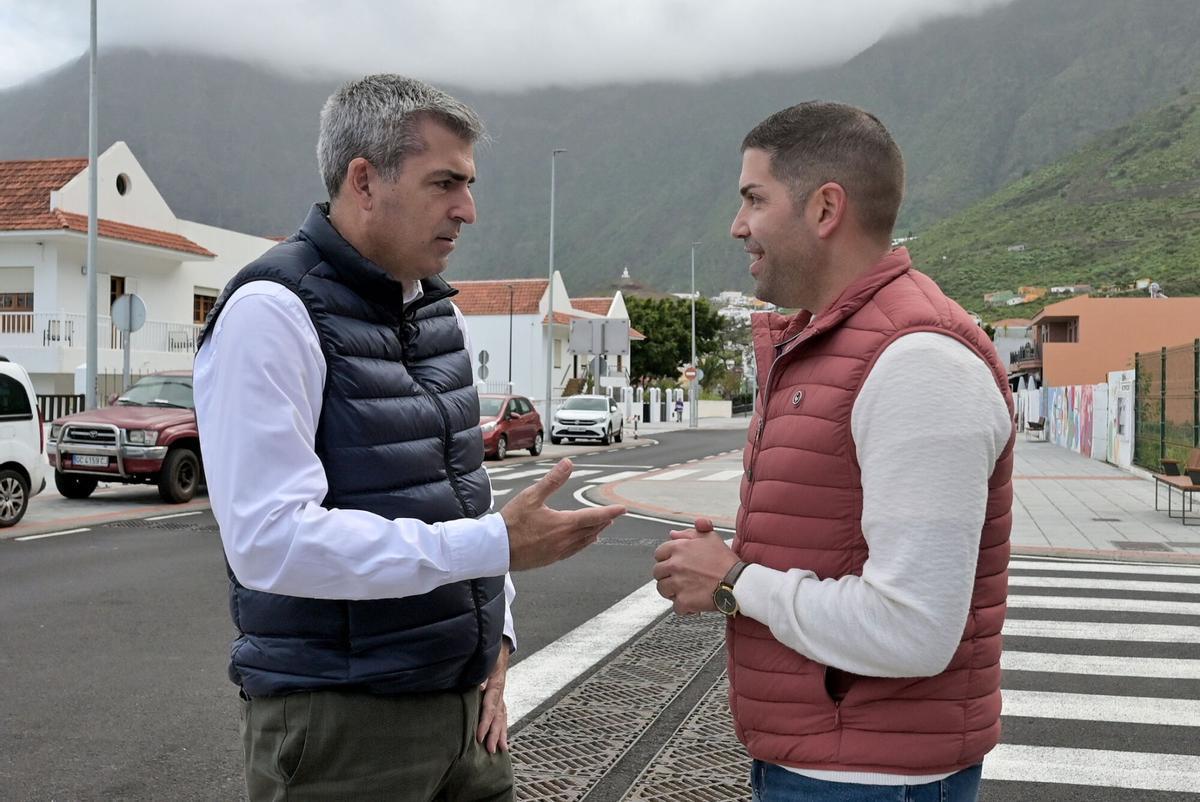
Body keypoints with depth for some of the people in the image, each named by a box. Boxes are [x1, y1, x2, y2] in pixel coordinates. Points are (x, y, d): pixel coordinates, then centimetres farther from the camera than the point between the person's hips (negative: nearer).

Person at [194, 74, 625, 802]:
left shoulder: (441, 313, 10)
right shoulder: (273, 311, -15)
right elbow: (271, 538, -24)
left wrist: (492, 641, 7)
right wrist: (497, 545, -24)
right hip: (338, 718, -7)